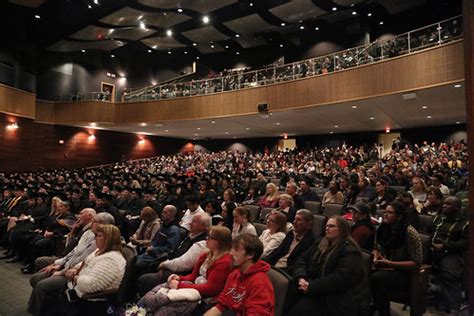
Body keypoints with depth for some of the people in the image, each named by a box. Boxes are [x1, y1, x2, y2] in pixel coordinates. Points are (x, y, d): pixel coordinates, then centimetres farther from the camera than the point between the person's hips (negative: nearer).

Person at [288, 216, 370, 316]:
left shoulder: (350, 251, -9)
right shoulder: (320, 244, 15)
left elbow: (341, 278, -21)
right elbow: (302, 260, 11)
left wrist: (312, 287, -22)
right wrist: (301, 277, -10)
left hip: (340, 299, -6)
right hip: (319, 292, 6)